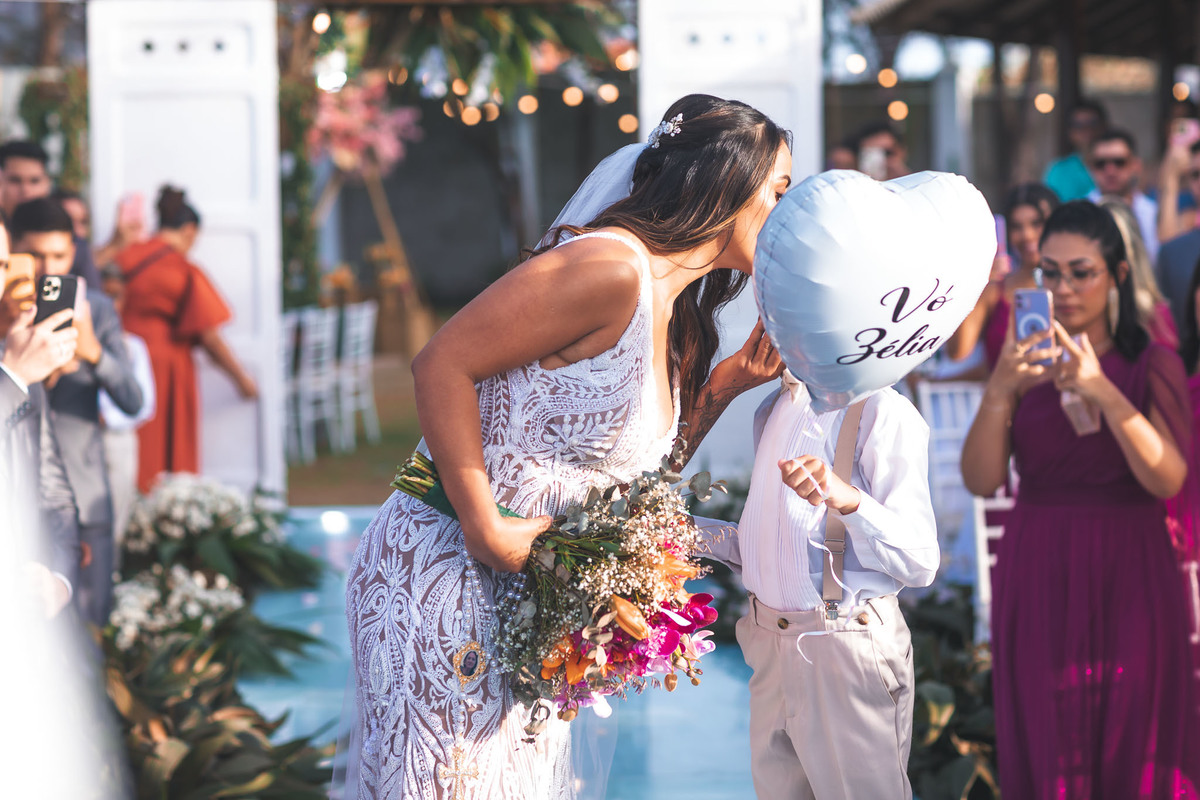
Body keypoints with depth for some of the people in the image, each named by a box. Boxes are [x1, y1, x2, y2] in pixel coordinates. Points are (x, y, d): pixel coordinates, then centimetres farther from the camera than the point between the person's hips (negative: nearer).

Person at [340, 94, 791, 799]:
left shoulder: (673, 318, 12)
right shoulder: (610, 266, -18)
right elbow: (442, 365, -20)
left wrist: (727, 384, 5)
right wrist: (488, 533, -20)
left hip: (527, 587, 9)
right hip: (442, 574, -9)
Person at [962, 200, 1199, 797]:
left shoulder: (1152, 366, 0)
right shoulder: (1024, 366, 7)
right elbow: (981, 480, -3)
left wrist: (1103, 392, -23)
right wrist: (998, 394, -18)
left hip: (1128, 584, -2)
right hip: (1037, 584, 2)